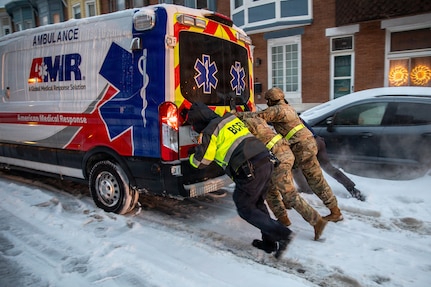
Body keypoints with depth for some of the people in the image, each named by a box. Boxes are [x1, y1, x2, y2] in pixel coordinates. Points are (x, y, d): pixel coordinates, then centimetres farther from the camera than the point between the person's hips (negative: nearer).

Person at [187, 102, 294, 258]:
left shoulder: (210, 131, -1)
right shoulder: (232, 118, 22)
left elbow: (200, 162, 3)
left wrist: (191, 156, 26)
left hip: (250, 171, -8)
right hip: (265, 163, 9)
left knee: (245, 208, 8)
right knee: (258, 204, 22)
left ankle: (282, 234, 0)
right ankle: (269, 242, 28)